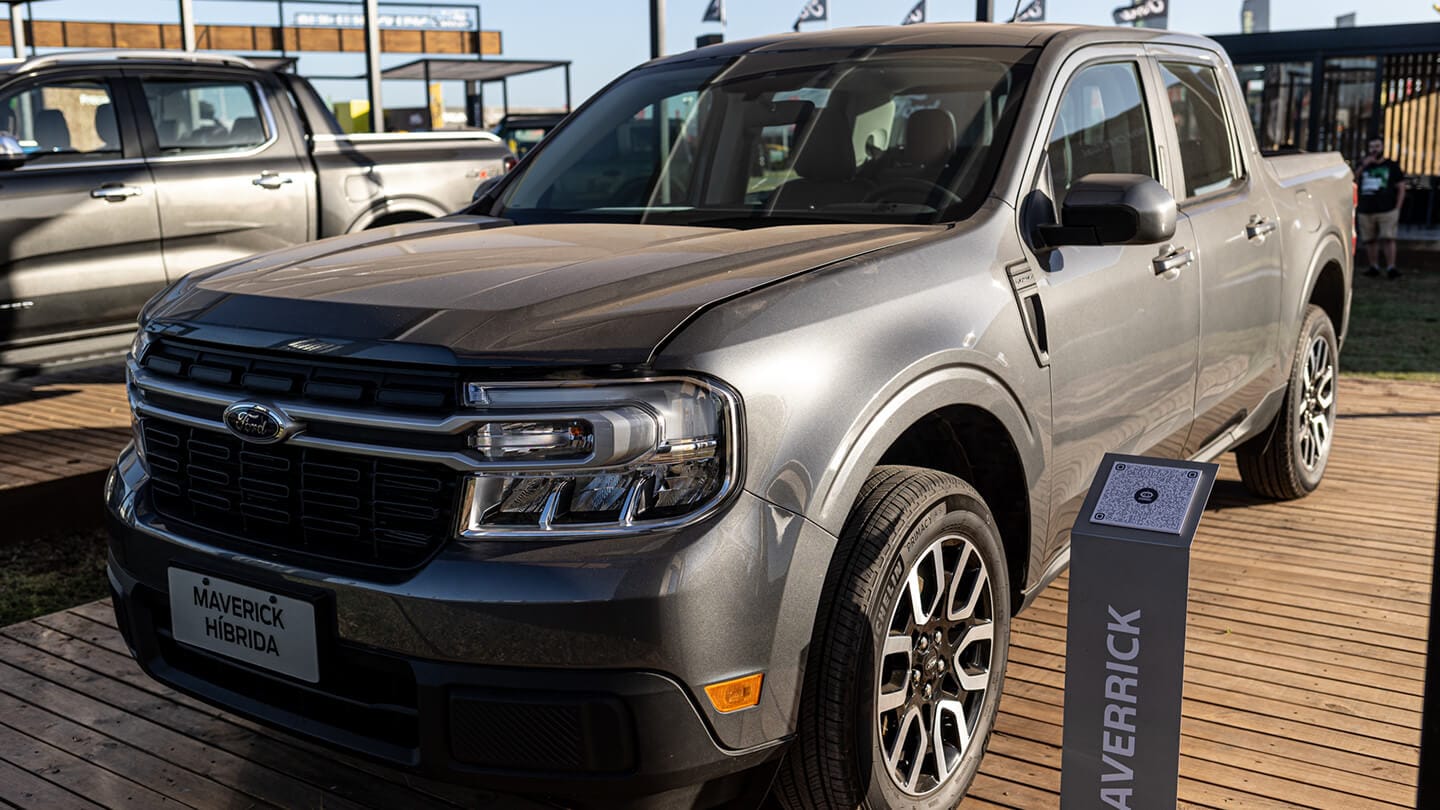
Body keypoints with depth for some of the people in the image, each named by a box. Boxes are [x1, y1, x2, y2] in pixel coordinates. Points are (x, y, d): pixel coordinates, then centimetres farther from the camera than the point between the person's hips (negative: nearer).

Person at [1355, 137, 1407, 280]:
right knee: (1370, 240, 2)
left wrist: (1397, 208, -3)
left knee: (1388, 239, -12)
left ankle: (1391, 268, -14)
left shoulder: (1392, 166, 10)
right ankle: (1374, 267, 10)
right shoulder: (1364, 165, 16)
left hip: (1387, 211, -3)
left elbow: (1401, 188, 7)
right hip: (1365, 211, 3)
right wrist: (1363, 166, -12)